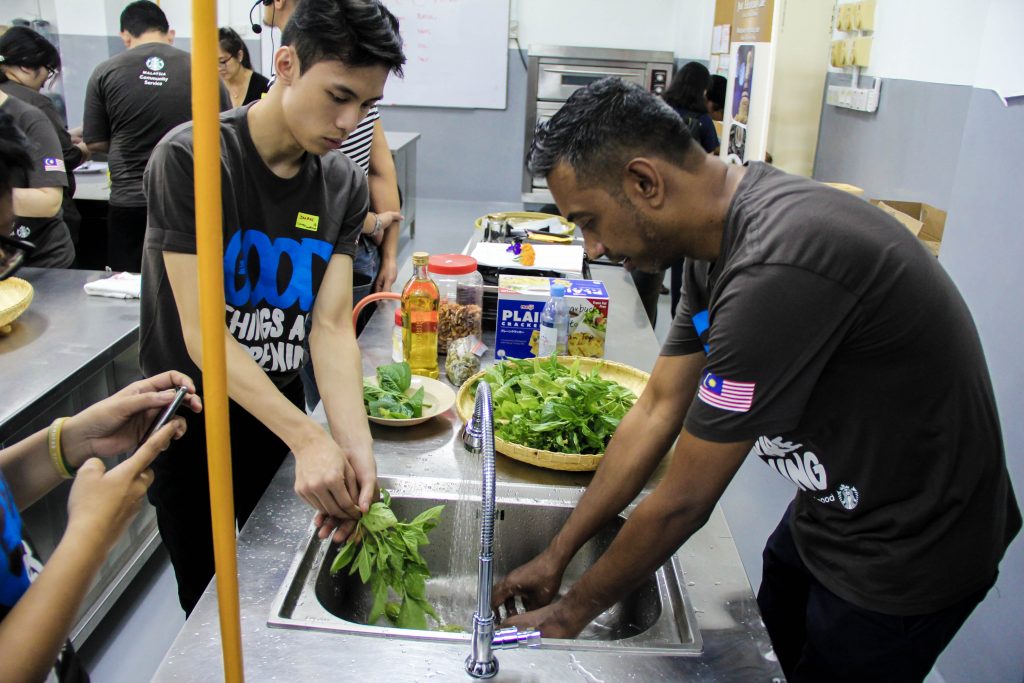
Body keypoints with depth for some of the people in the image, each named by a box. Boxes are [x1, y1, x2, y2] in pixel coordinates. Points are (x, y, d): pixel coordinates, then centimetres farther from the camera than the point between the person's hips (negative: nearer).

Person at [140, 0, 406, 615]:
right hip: (190, 430, -4)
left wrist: (356, 445, -26)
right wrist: (309, 439, -32)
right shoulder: (190, 159, -19)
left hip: (281, 419, 5)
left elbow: (332, 324, -11)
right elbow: (201, 333, -23)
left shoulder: (345, 183, -4)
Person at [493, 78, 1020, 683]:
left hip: (906, 552, -7)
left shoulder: (776, 270, -35)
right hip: (832, 504, 8)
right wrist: (556, 556, 3)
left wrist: (574, 611, -10)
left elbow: (683, 502, -26)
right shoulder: (721, 236, -6)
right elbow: (658, 410, -1)